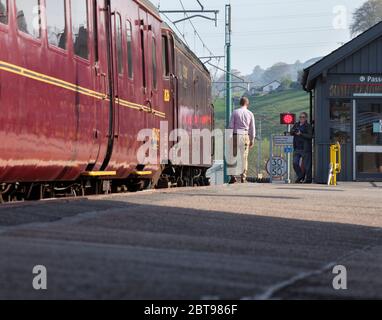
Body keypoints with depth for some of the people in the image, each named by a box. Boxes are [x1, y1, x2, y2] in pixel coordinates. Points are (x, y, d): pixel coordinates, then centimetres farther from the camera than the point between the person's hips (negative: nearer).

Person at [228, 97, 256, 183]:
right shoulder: (250, 114, 4)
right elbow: (252, 128, 5)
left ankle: (233, 176, -6)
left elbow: (231, 126, 0)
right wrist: (252, 140, 11)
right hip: (245, 136, 1)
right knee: (244, 157, 5)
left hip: (236, 135, -1)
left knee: (234, 156, 4)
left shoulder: (235, 112, 1)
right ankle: (243, 177, 3)